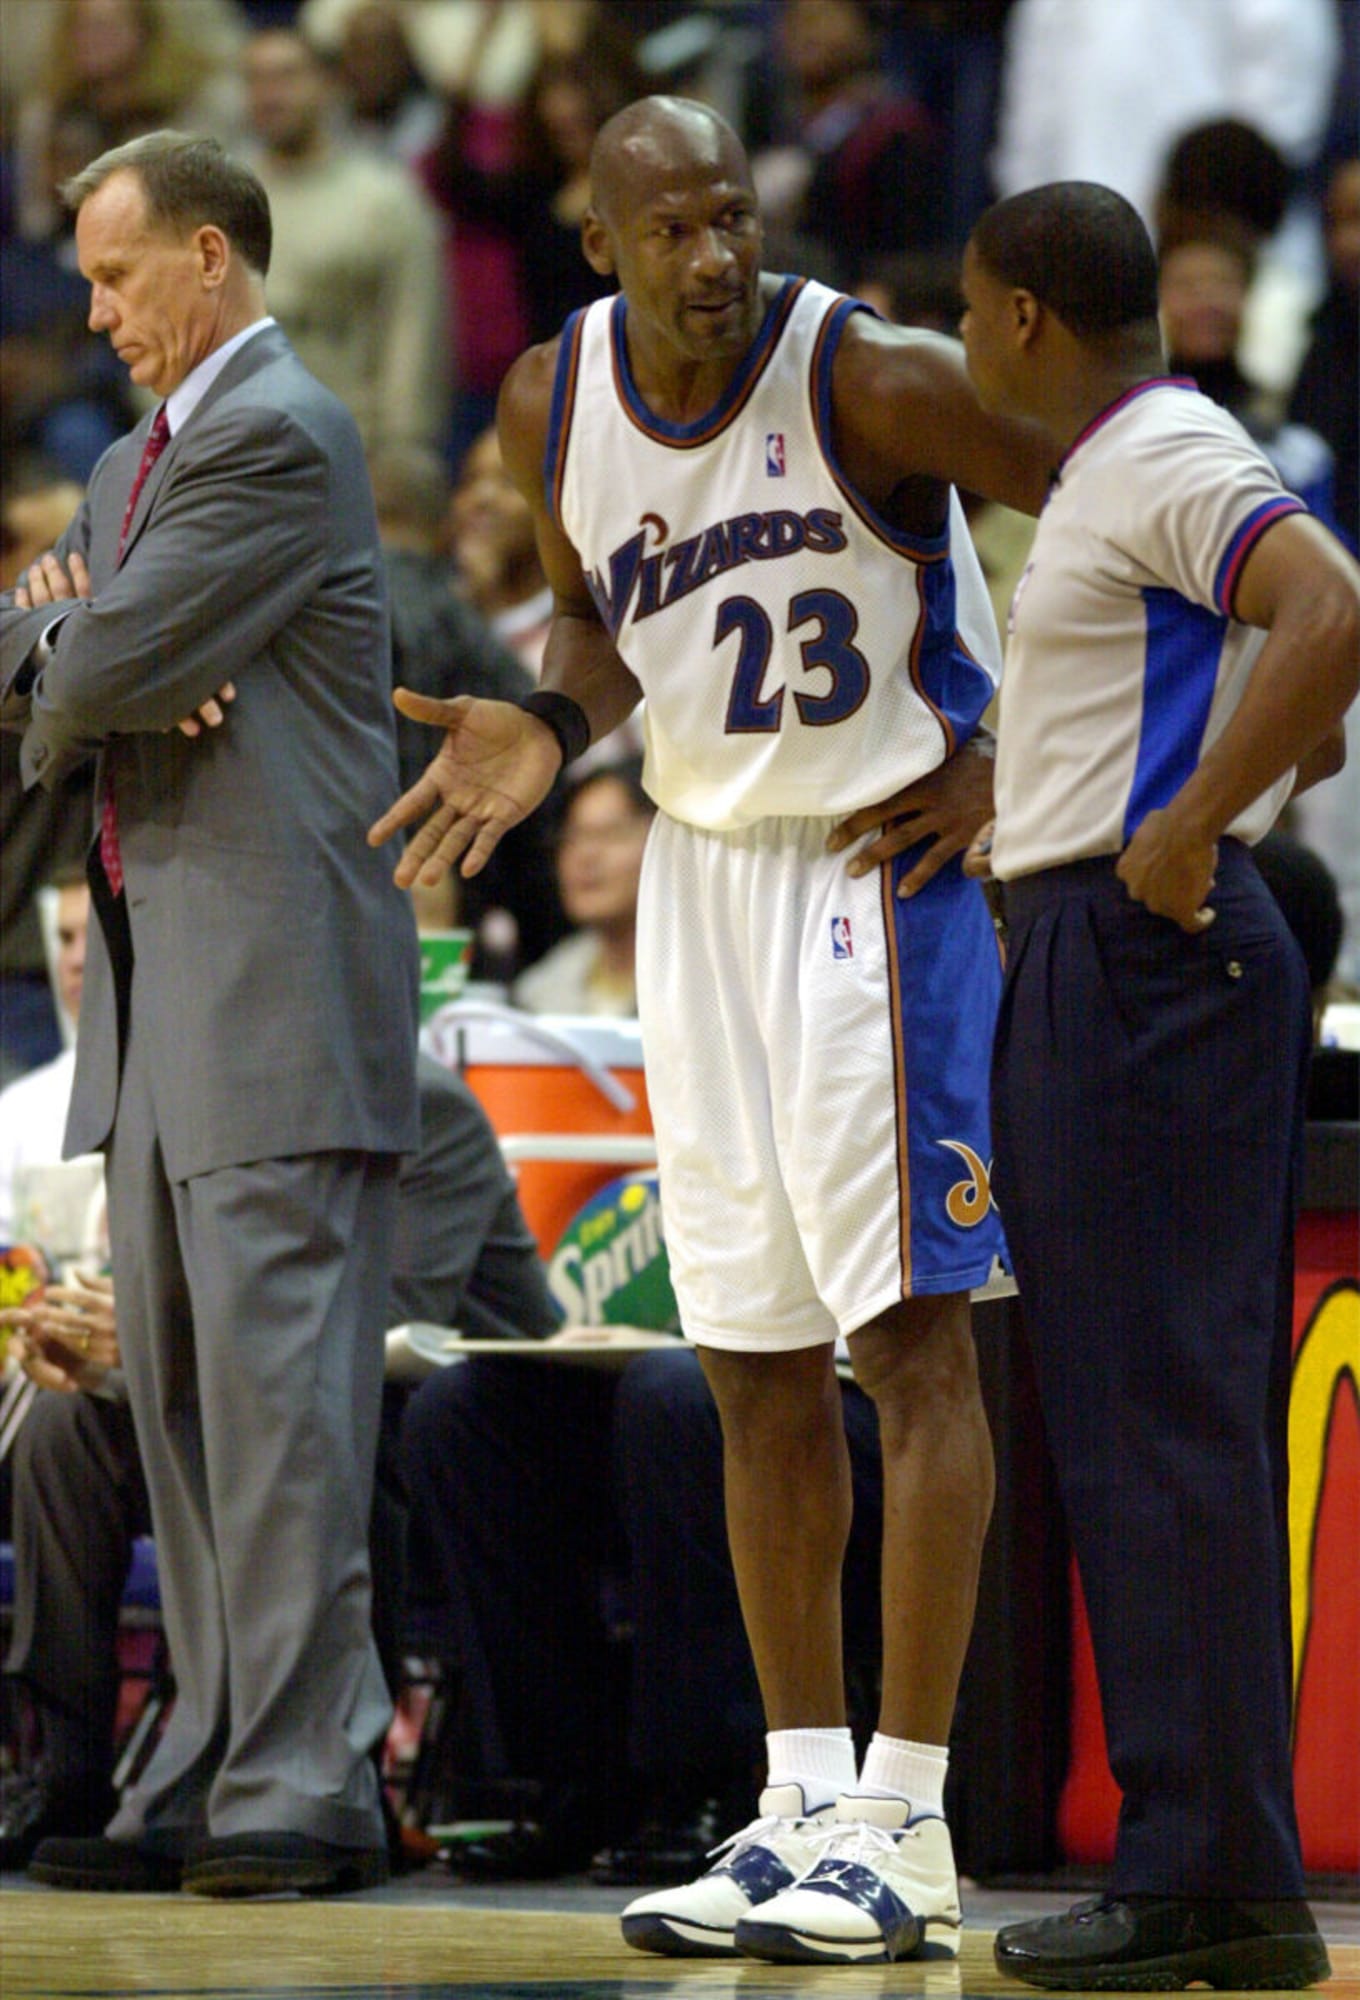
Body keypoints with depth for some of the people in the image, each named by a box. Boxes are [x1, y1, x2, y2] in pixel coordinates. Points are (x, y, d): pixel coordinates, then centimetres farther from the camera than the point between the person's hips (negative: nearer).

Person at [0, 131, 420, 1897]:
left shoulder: (278, 439, -11)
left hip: (276, 974, -10)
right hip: (159, 989, 10)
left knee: (280, 1383, -11)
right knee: (179, 1393, 9)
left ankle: (306, 1782, -12)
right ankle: (211, 1775, 12)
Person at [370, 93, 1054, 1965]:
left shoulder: (868, 380, -18)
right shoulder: (553, 405, 0)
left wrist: (1003, 757, -14)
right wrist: (545, 731, -3)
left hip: (885, 858, -6)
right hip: (701, 875, 6)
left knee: (911, 1339, -8)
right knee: (756, 1366, 7)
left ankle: (906, 1826, -7)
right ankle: (805, 1803, 13)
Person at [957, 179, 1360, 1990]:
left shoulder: (1166, 463, -12)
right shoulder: (1132, 468, 19)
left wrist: (1182, 834, -25)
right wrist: (1029, 790, 25)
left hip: (1142, 959, -11)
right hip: (1113, 961, 11)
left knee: (1162, 1418, -10)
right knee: (1154, 1427, 11)